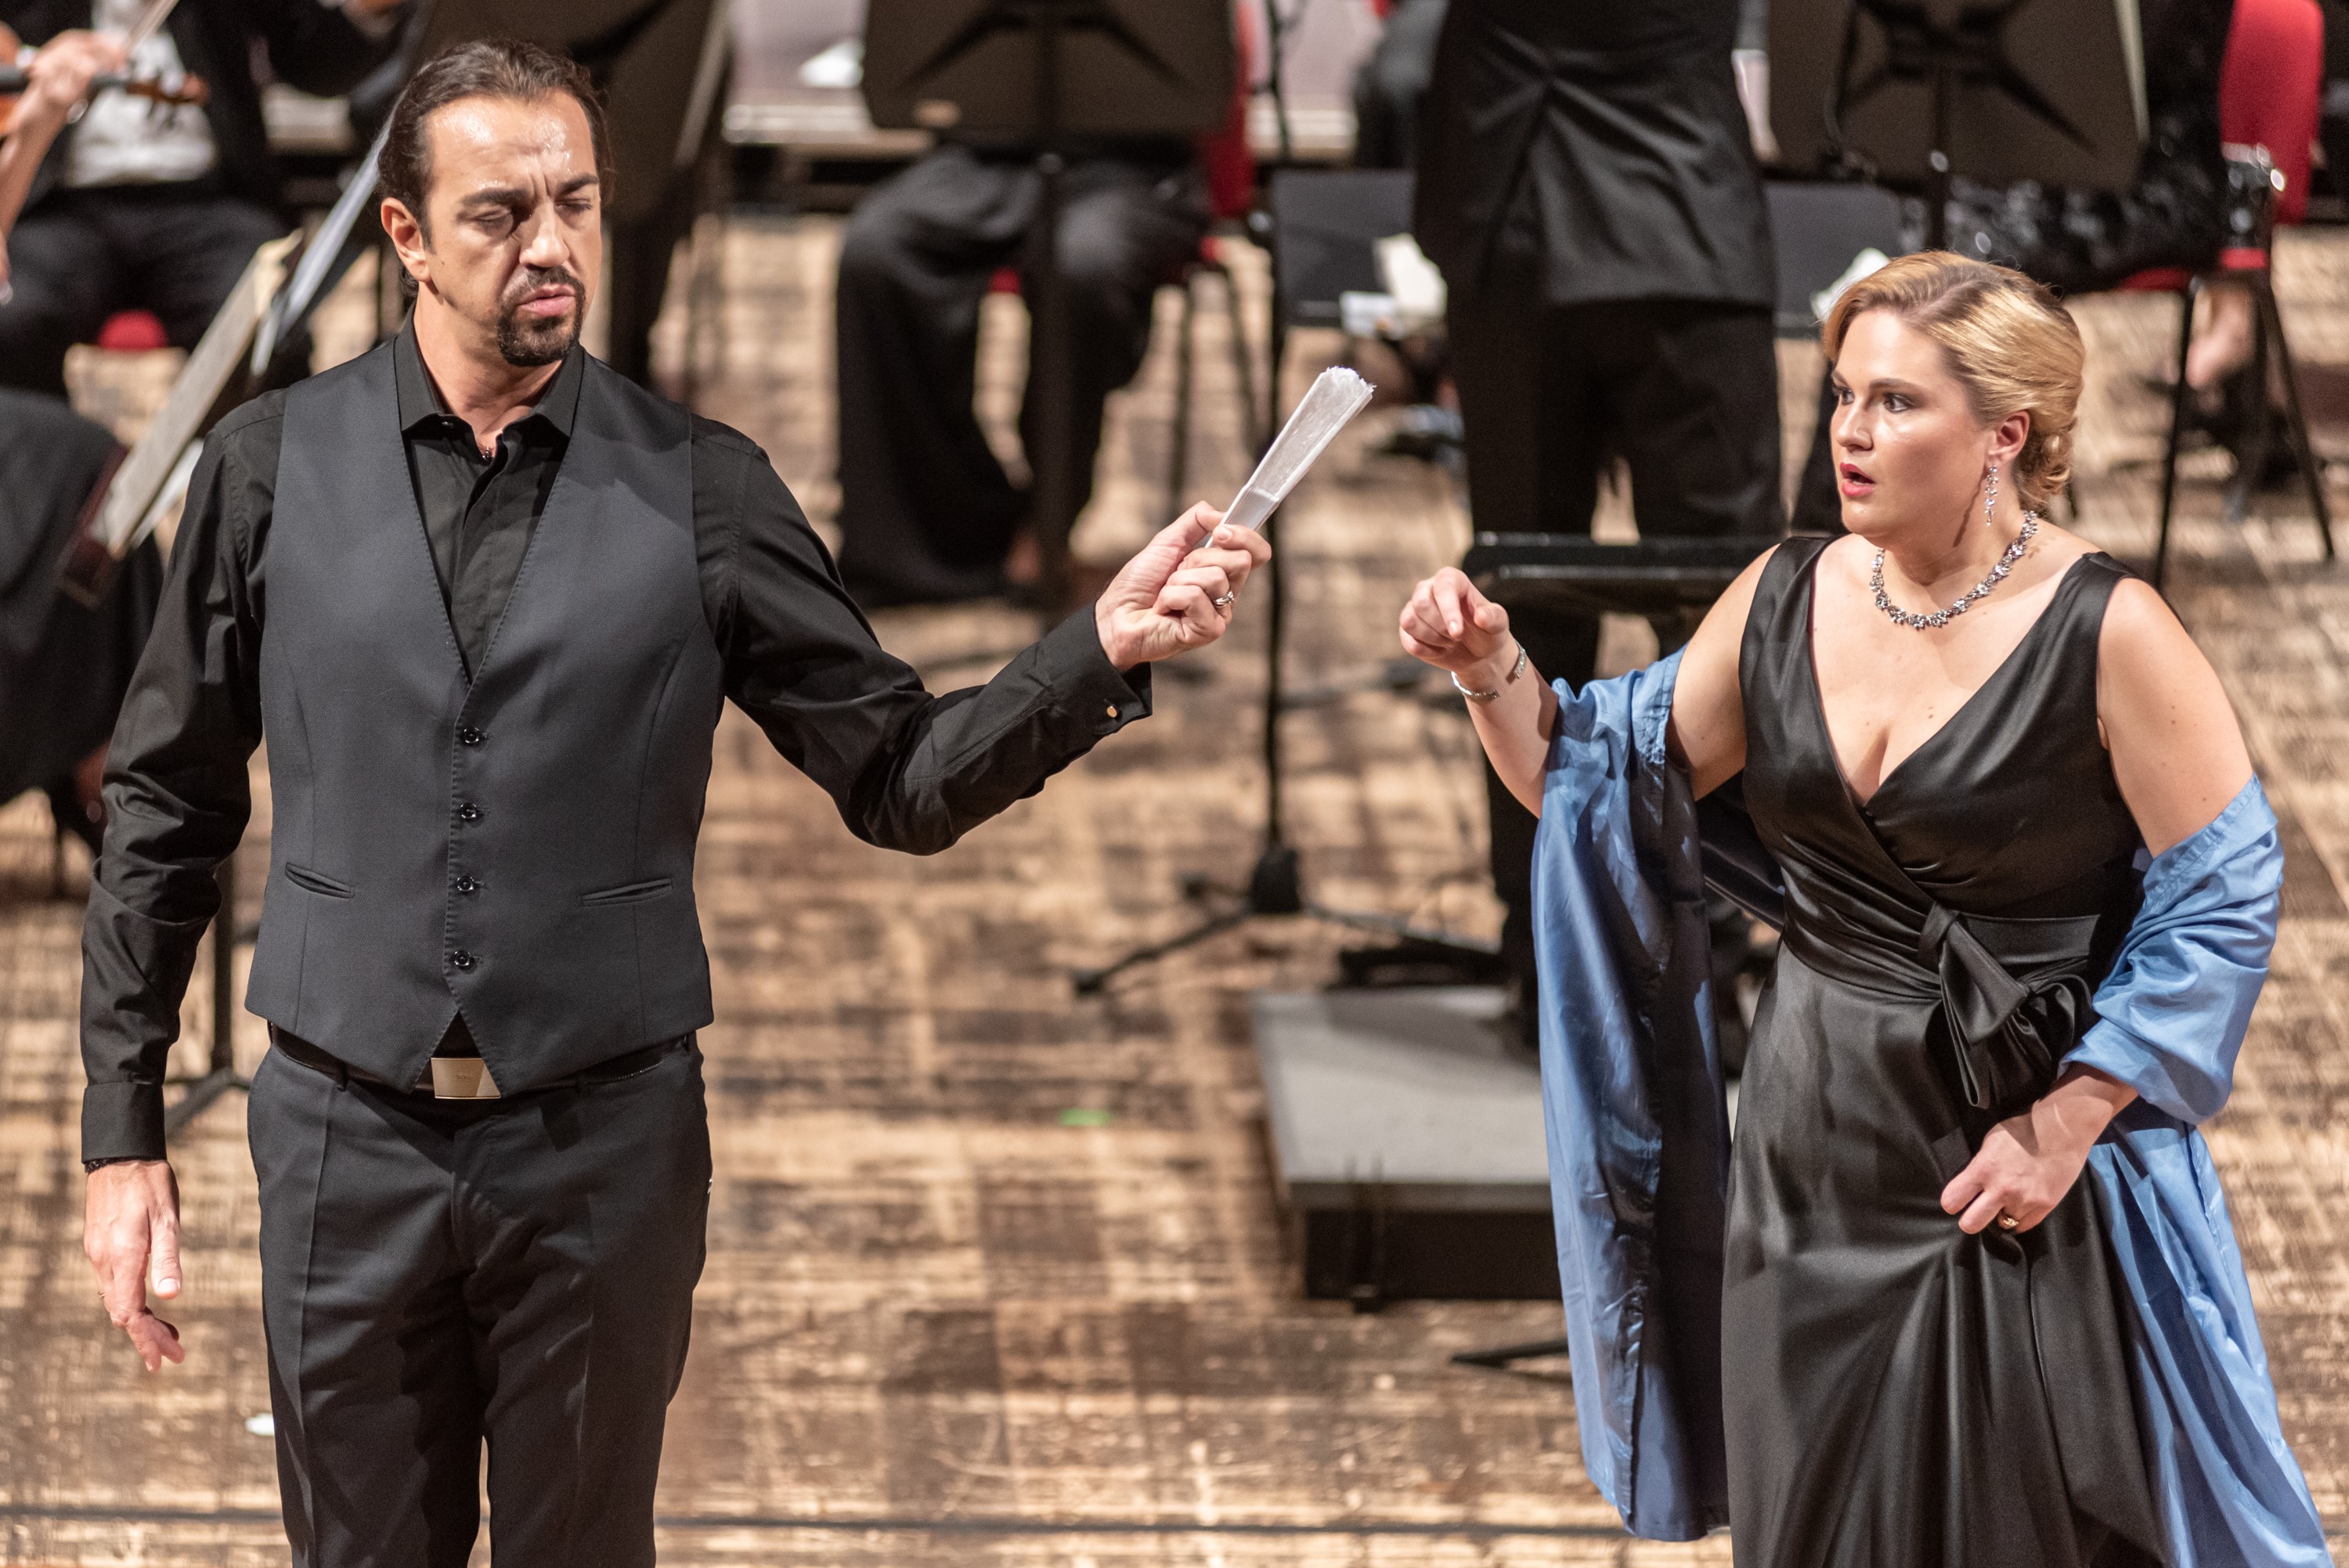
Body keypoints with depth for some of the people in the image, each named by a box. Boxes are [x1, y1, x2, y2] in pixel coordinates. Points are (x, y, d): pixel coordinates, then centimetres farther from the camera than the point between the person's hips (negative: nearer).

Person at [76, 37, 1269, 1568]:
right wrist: (124, 1132, 2)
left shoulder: (698, 491, -1)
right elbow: (165, 811, 4)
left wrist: (1106, 647, -17)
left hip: (605, 1142, 0)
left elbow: (902, 779, -1)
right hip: (351, 1139, 0)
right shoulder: (275, 466, 0)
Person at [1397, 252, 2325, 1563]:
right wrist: (1496, 672, -8)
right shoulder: (1785, 602, 1)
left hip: (2025, 1169, -5)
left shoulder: (2107, 634, -15)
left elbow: (2222, 897, -12)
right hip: (1817, 1162, 5)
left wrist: (2068, 1122, -16)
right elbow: (1604, 788, 11)